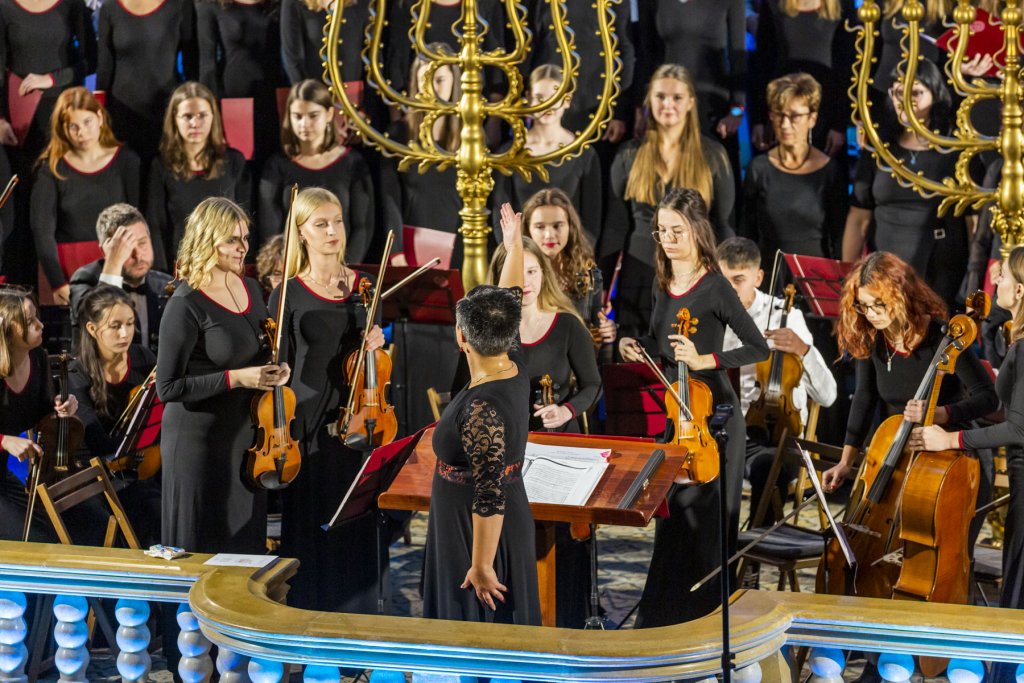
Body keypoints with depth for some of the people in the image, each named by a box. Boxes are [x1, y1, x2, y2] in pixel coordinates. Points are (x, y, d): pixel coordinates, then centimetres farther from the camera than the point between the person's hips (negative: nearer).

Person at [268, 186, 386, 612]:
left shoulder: (364, 287, 7)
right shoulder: (289, 295, -3)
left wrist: (376, 347, -9)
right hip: (308, 428, -3)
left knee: (355, 528, 7)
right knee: (309, 532, 2)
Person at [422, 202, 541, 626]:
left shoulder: (481, 411, -30)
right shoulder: (514, 368, -5)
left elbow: (489, 499, -29)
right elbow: (510, 303, 14)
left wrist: (481, 566, -22)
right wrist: (514, 247, 26)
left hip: (481, 535, -9)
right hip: (511, 526, 9)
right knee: (499, 626, 20)